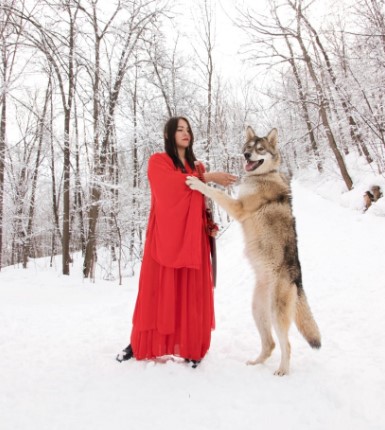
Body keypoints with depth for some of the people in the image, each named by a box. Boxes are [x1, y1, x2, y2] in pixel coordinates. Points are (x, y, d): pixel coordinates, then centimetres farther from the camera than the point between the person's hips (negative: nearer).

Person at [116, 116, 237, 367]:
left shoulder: (195, 166, 20)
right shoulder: (158, 161, 5)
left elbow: (199, 203, 17)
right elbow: (175, 183, -15)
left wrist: (209, 225, 0)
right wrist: (209, 176, -13)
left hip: (192, 237, 4)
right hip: (166, 234, -4)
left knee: (191, 290, 0)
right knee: (159, 289, -3)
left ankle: (191, 347, 5)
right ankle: (141, 342, 8)